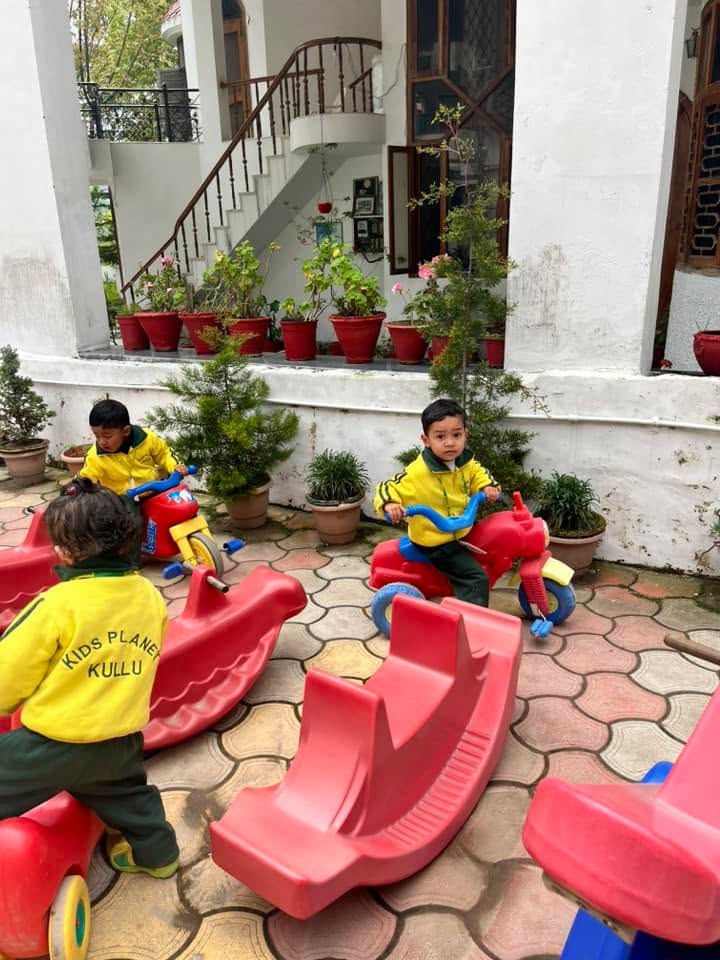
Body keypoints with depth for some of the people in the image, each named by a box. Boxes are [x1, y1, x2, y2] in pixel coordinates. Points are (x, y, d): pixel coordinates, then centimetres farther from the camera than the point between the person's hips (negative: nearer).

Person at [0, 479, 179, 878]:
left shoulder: (58, 604, -24)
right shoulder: (150, 596, -6)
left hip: (55, 744, -5)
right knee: (124, 792, 31)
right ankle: (155, 852, 47)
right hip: (121, 738, 6)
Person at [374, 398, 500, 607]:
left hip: (461, 533, 9)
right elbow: (387, 488, -21)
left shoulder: (466, 463, -6)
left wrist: (487, 486, -2)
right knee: (476, 579, -16)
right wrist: (389, 505, -42)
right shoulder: (417, 473, -28)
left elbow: (477, 473, 17)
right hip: (436, 542, -8)